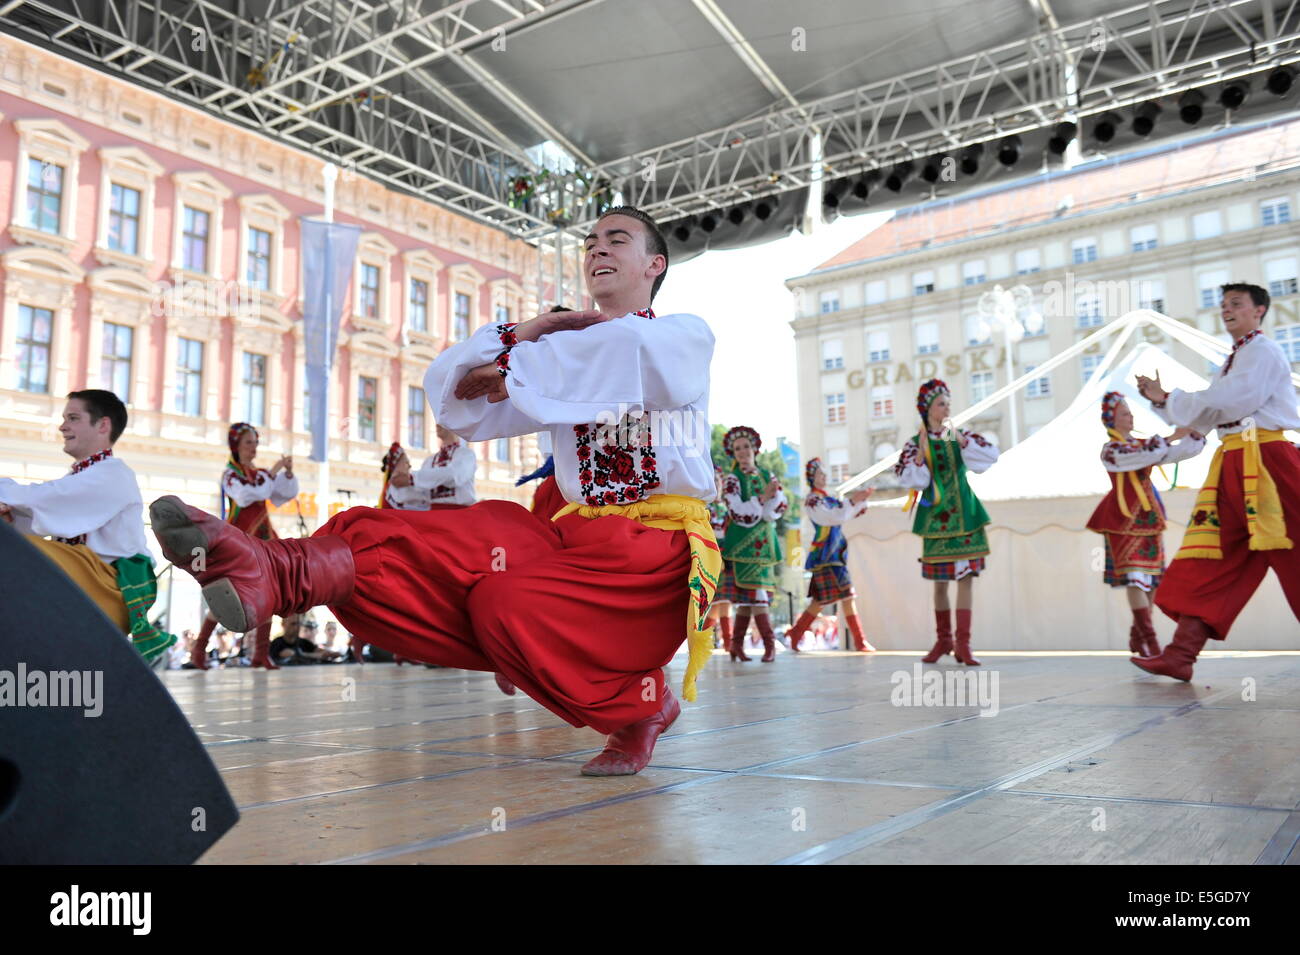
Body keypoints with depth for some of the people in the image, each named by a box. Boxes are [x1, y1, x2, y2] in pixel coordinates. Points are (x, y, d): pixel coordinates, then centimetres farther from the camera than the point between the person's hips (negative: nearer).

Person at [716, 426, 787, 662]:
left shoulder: (768, 475, 13)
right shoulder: (731, 479, -1)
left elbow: (781, 504, 1)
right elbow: (737, 512, -12)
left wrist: (752, 512, -13)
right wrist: (763, 498, -16)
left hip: (764, 542, 5)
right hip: (742, 543, -4)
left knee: (747, 594, 4)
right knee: (755, 592, -10)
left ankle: (737, 644, 9)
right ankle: (769, 643, -7)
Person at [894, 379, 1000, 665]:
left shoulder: (960, 436, 5)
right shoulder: (915, 443, 1)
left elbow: (991, 454, -7)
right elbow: (911, 480, -8)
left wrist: (962, 442, -17)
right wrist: (921, 452, -17)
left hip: (964, 515, 1)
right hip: (936, 517, -1)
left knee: (965, 577, -4)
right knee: (940, 581, 6)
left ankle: (963, 643, -2)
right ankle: (943, 639, 20)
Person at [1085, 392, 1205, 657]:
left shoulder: (1141, 444, 15)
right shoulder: (1110, 449, -5)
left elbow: (1178, 452, 9)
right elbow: (1144, 456, -21)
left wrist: (1195, 432, -5)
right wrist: (1172, 436, -19)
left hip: (1148, 516, 7)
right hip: (1125, 517, -7)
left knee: (1152, 578, 6)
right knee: (1135, 577, -12)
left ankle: (1137, 637, 17)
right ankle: (1149, 641, -15)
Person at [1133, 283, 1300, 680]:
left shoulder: (1264, 350, -2)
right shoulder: (1234, 359, 25)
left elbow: (1231, 402, -14)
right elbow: (1206, 415, 22)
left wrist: (1169, 397, -5)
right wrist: (1164, 401, 9)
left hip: (1267, 461, -8)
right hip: (1232, 465, 9)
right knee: (1208, 561, 0)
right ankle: (1181, 655, -4)